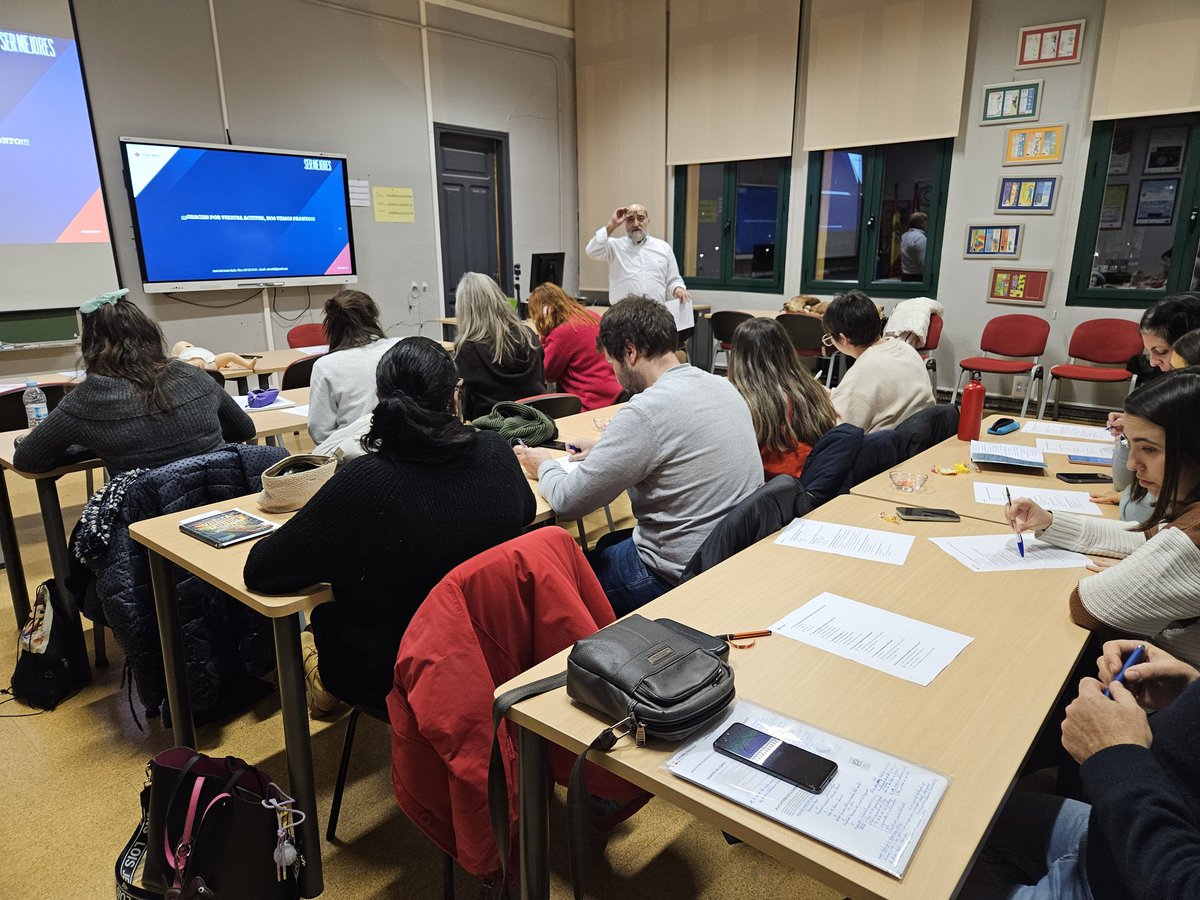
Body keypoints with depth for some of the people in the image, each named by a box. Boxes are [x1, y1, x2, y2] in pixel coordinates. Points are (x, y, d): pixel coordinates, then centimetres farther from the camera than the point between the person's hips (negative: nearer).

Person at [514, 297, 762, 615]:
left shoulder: (647, 410, -24)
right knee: (608, 544, 27)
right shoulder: (723, 386, 3)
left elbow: (568, 501, -17)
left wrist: (544, 466, 4)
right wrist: (605, 450, 20)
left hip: (678, 574, -8)